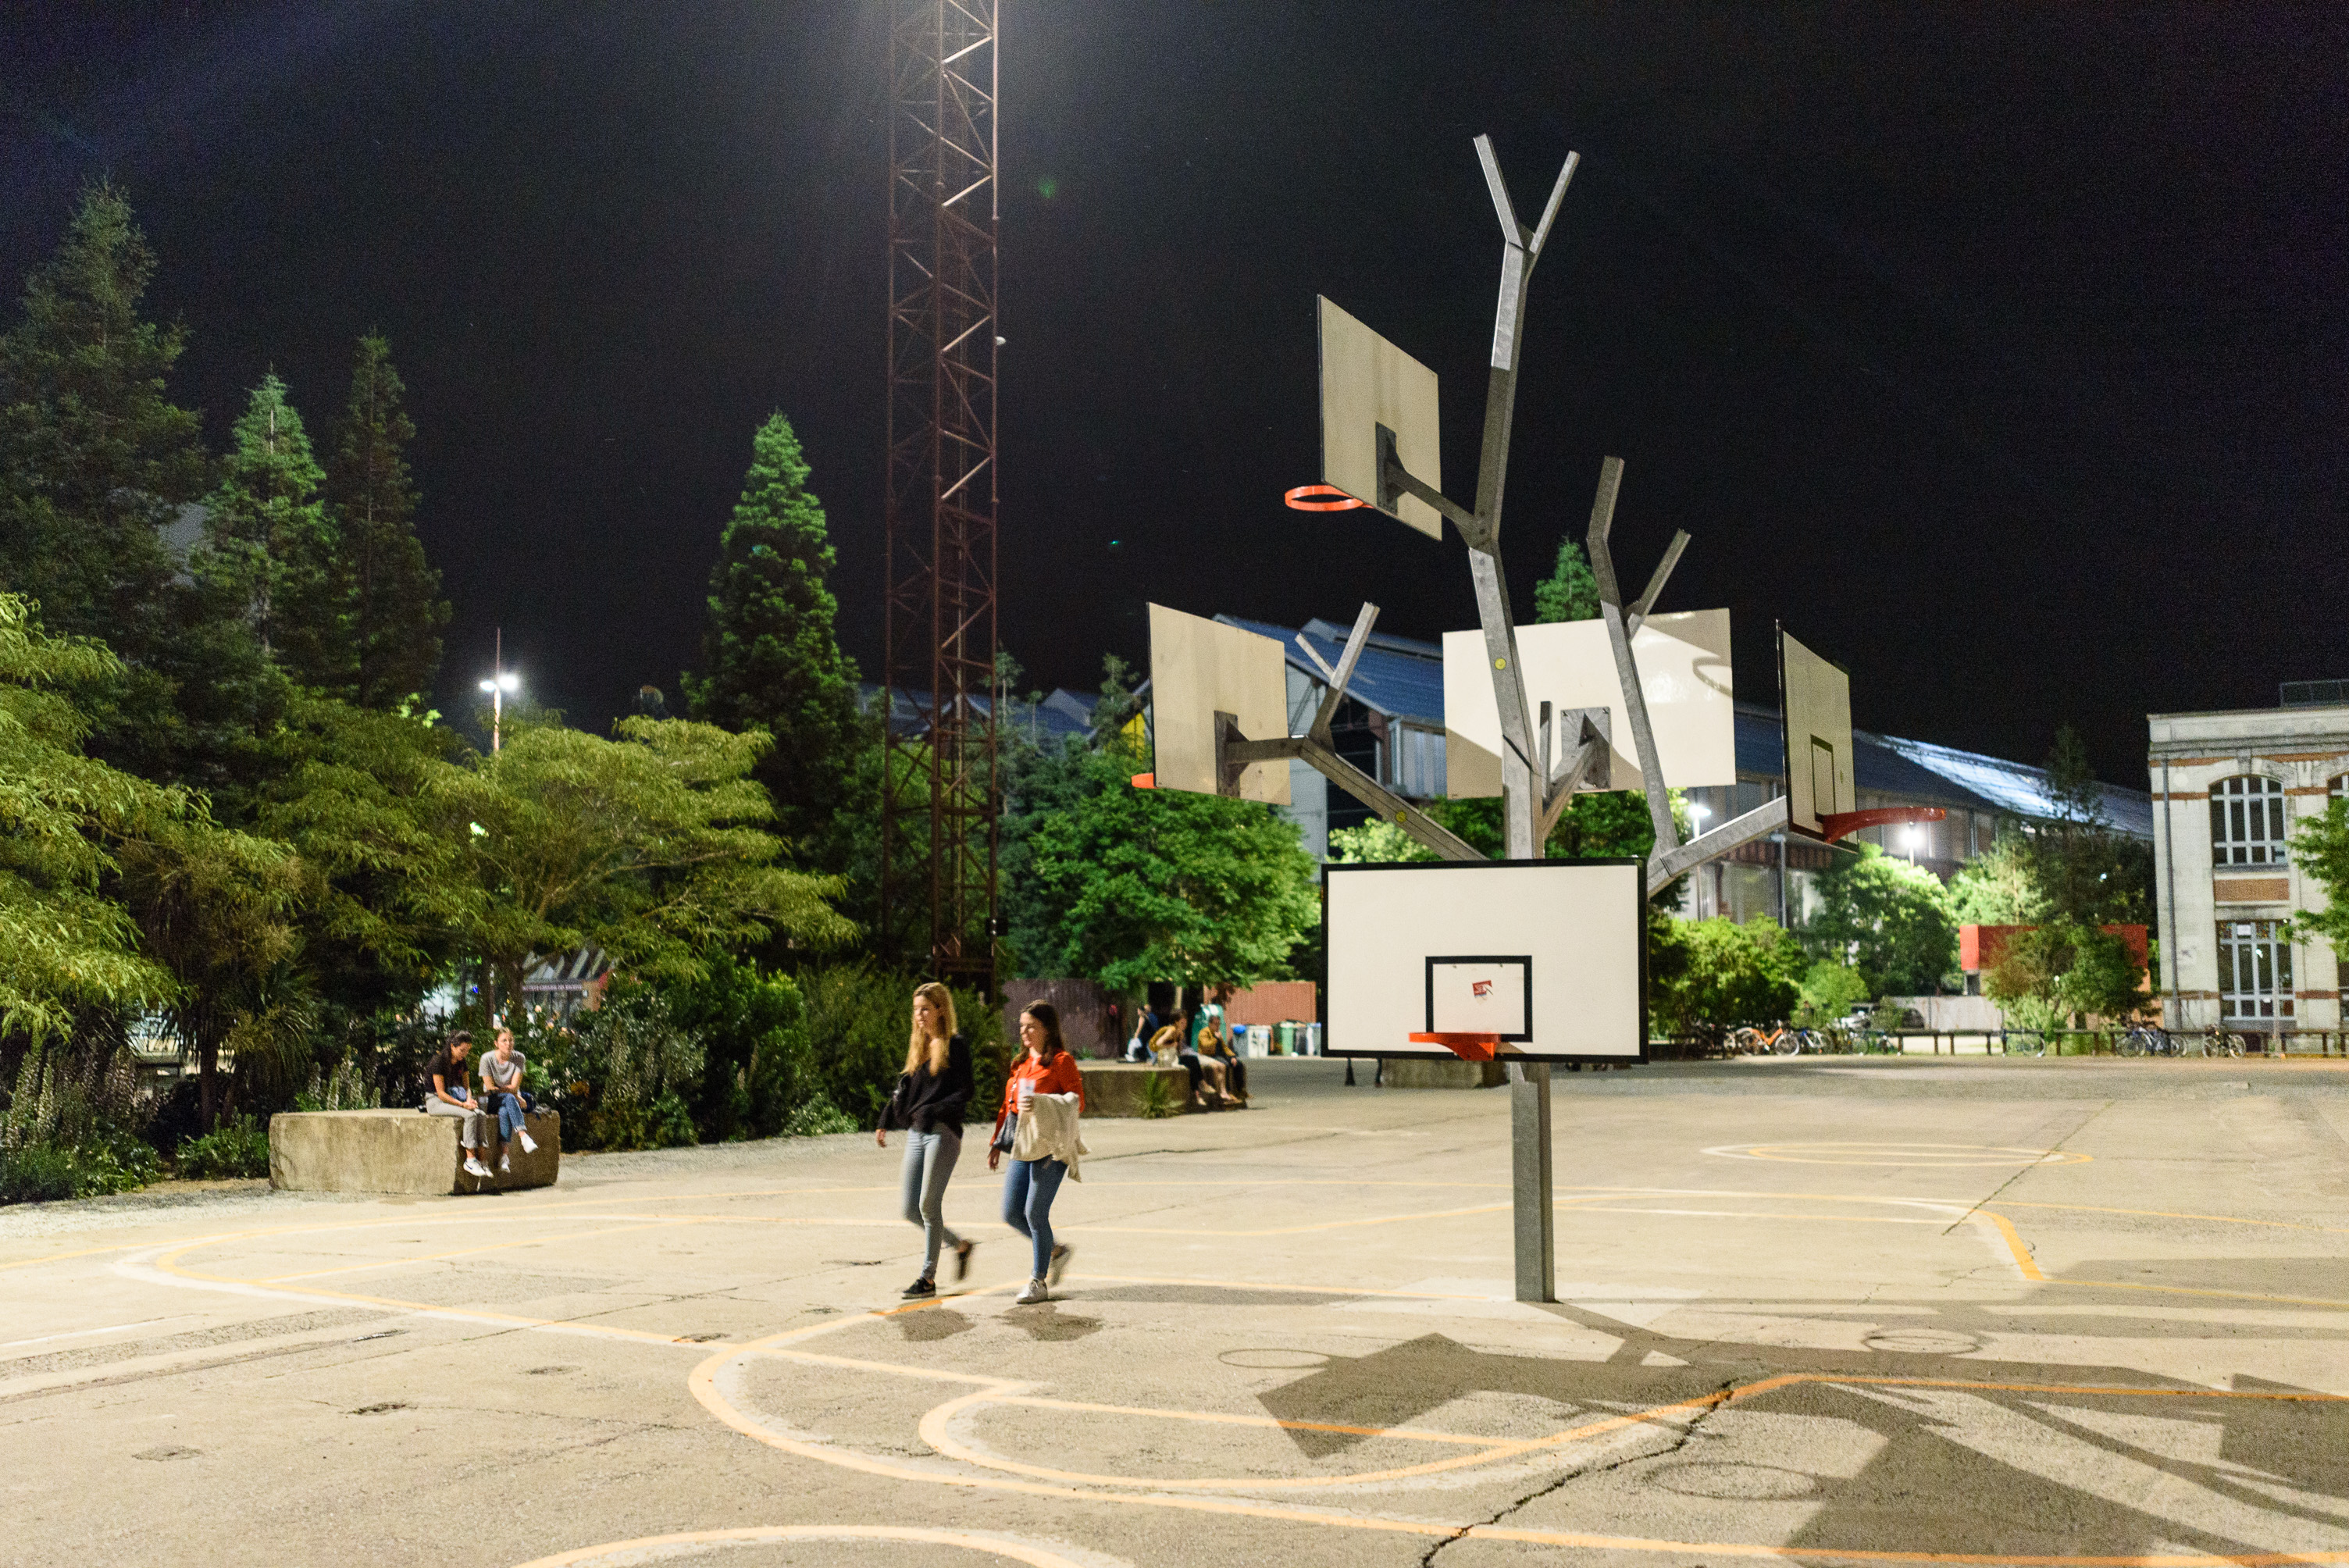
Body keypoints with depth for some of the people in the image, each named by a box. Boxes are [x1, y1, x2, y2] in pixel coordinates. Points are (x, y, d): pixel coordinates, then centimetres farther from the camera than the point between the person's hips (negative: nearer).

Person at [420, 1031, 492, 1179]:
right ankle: (470, 1160, -28)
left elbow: (466, 1086, 12)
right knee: (470, 1115, -31)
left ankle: (481, 1159, -28)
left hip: (454, 1098, 7)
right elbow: (441, 1093, -18)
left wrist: (469, 1100, -10)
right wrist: (462, 1104, -25)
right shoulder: (438, 1061, -16)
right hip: (435, 1101, -7)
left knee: (480, 1114, -23)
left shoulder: (461, 1062, 7)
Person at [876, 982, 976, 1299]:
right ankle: (961, 1246, 26)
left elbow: (964, 1094, -10)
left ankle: (928, 1278, 3)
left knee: (928, 1205, -7)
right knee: (911, 1210, 5)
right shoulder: (916, 1046, 16)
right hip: (916, 1134, 7)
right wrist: (885, 1123, 10)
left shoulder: (956, 1046, -5)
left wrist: (934, 1111, -23)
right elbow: (903, 1089, 20)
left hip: (943, 1133, -7)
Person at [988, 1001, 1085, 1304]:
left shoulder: (1061, 1061, -5)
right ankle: (1054, 1252, 26)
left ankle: (1039, 1282, 5)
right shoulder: (1023, 1063, 18)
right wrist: (997, 1142, 15)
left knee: (1035, 1213, -8)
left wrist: (1041, 1103, -23)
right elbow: (1009, 1105, 21)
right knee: (1011, 1214, 4)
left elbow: (1077, 1102, -11)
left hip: (1049, 1146, -7)